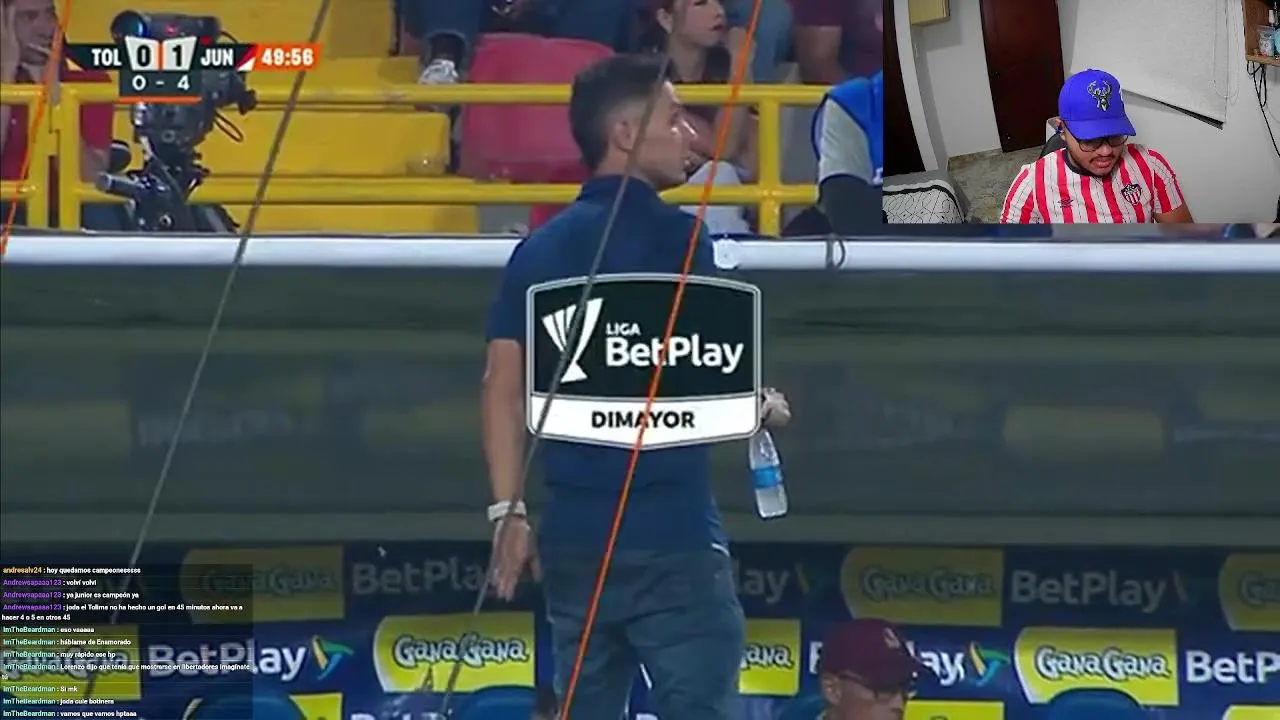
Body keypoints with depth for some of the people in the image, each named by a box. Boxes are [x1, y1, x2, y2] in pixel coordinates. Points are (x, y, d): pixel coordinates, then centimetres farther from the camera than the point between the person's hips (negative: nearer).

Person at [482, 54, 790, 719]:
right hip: (670, 536, -6)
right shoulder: (675, 236, -8)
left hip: (573, 537, 6)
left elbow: (503, 386, 7)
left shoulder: (540, 248, 10)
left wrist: (508, 512, 10)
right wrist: (760, 408, 9)